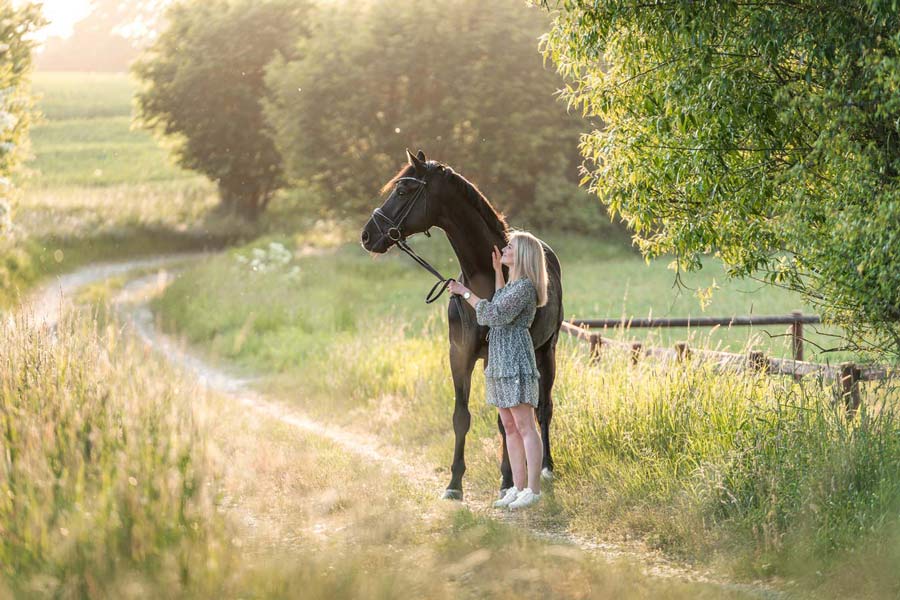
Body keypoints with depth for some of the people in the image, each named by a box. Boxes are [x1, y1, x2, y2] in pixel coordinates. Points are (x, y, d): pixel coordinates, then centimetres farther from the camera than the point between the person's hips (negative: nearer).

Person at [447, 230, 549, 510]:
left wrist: (466, 293, -11)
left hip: (516, 360, -10)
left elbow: (495, 314, -18)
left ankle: (533, 490, -8)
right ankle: (518, 488, 13)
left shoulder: (525, 286, -13)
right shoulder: (513, 284, 17)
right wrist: (497, 270, 32)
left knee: (524, 426, -9)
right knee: (509, 427, 10)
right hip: (501, 360, 10)